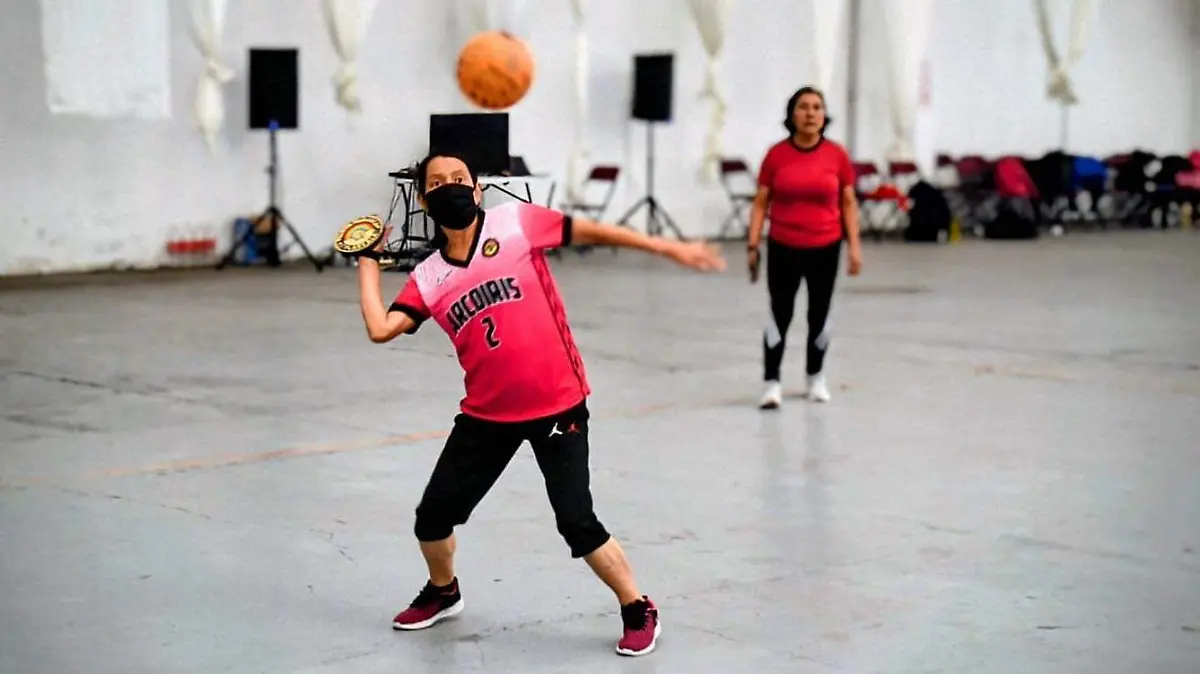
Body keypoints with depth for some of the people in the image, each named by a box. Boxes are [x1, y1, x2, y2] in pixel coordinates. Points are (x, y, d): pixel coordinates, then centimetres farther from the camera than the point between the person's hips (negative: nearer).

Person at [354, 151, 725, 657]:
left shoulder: (516, 222, -6)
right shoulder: (428, 277, 1)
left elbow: (593, 232, -1)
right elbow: (380, 329, -9)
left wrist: (671, 249, -2)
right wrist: (368, 262, 1)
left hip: (557, 405, -4)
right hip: (487, 414, 4)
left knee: (577, 522, -9)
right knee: (432, 515, 9)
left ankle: (639, 612, 12)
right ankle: (443, 592, 40)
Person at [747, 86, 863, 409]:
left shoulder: (837, 155, -3)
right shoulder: (776, 154, -5)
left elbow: (848, 203, 4)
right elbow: (760, 202, 0)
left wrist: (854, 246, -1)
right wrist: (754, 245, -5)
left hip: (825, 248, 1)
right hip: (783, 248, -1)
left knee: (819, 315, 12)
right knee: (779, 314, -2)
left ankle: (816, 376, 30)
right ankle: (772, 382, 3)